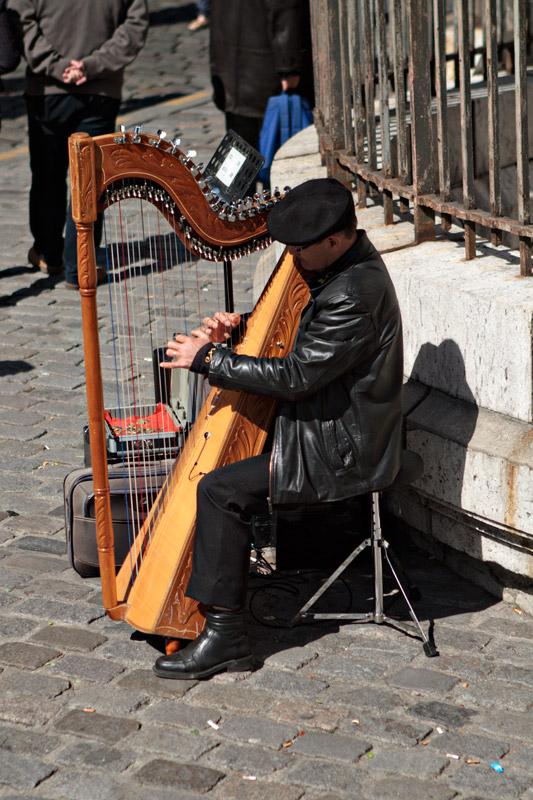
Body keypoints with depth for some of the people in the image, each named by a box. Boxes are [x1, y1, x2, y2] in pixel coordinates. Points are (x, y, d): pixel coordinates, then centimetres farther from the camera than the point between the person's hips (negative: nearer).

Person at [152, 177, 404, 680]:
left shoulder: (355, 297, -27)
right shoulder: (345, 263, 6)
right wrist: (238, 325, 3)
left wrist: (208, 359, -19)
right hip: (337, 430, 11)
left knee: (219, 489, -16)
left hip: (343, 456, -11)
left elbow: (296, 376, -27)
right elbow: (289, 324, 21)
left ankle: (224, 634, -12)